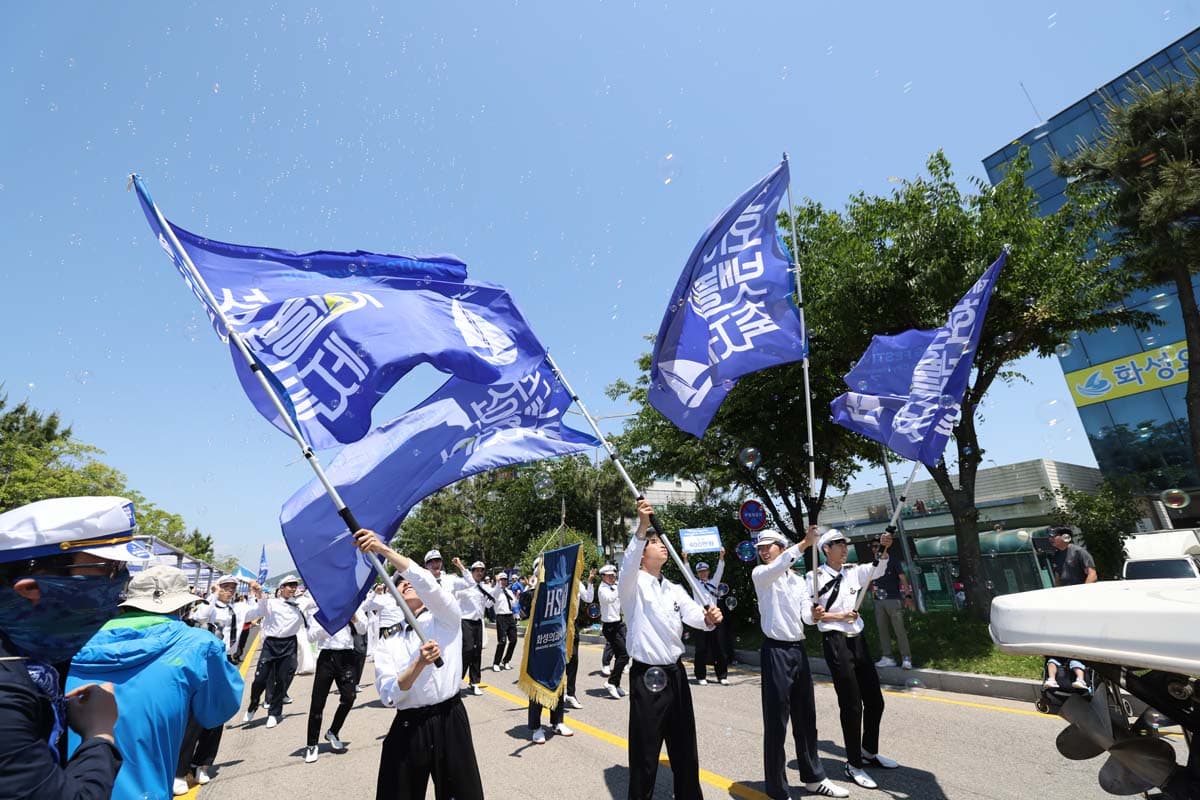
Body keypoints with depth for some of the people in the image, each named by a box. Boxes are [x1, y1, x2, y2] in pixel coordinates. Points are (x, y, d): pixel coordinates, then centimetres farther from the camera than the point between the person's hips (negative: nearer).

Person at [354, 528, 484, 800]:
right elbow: (388, 696, -4)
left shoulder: (447, 619, -2)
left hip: (450, 722, -2)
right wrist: (419, 664, -23)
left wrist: (383, 549, -28)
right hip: (407, 728, 3)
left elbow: (428, 584, -22)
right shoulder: (388, 640, 7)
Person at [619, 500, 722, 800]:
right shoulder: (633, 584, -7)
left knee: (684, 747, 16)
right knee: (645, 751, 3)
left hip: (676, 673, 6)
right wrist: (642, 527, -45)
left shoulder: (675, 589, 11)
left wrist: (709, 618, -30)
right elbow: (628, 564, -30)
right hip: (646, 676, -5)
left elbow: (694, 615, -5)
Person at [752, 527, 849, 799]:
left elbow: (807, 614, 3)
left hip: (799, 650, 6)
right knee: (776, 721, -2)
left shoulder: (799, 581, 13)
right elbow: (775, 569, -28)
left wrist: (816, 614, -21)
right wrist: (804, 543, -36)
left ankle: (813, 777, 34)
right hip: (775, 651, -6)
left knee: (806, 717, 18)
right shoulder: (760, 574, -5)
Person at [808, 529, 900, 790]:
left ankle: (869, 752, 38)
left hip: (857, 639, 7)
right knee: (851, 705, 0)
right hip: (835, 642, -7)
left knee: (875, 700, 16)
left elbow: (877, 569, -6)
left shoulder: (853, 571, 8)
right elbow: (810, 616, -9)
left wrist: (884, 549, -20)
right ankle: (854, 765, 18)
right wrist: (840, 616, -14)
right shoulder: (816, 577, -10)